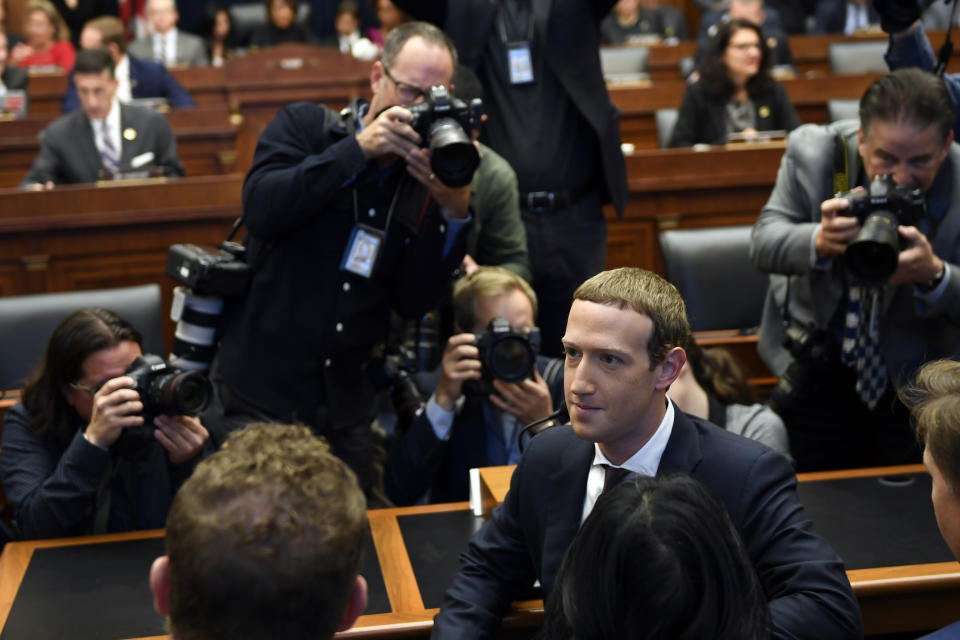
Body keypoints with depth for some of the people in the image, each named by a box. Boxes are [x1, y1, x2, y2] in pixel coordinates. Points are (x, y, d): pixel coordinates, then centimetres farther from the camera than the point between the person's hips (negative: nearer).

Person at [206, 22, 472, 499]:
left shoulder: (425, 179, 6)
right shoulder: (305, 125, 0)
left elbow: (412, 302, -2)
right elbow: (261, 210, -19)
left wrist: (454, 213, -14)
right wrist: (359, 148, -20)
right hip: (257, 396, -3)